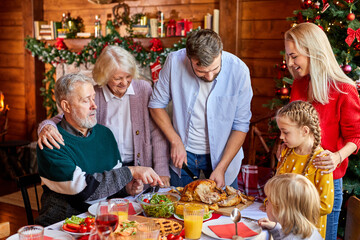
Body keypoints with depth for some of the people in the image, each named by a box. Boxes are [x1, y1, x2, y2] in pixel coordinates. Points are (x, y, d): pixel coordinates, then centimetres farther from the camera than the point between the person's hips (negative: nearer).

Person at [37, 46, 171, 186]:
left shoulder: (144, 89, 1)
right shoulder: (93, 96, -1)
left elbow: (157, 133, 1)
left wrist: (161, 171, -6)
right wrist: (47, 126, -25)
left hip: (141, 167, 1)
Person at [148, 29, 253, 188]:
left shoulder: (238, 70, -21)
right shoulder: (175, 62, -20)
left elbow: (241, 125, -14)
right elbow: (156, 104, -6)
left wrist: (221, 168, -17)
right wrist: (175, 141, -14)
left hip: (222, 153, -1)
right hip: (183, 152, 1)